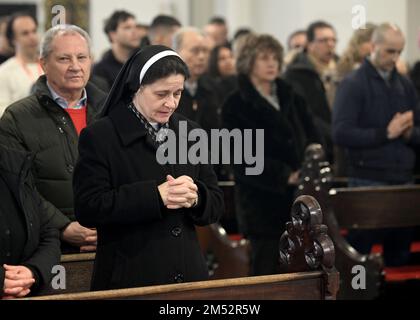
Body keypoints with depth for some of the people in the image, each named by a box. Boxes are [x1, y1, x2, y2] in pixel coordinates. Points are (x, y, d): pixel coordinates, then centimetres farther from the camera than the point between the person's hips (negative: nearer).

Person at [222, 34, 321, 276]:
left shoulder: (292, 99, 17)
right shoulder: (237, 106, -1)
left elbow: (313, 138, 11)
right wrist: (286, 175, -19)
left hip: (299, 198, 5)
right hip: (263, 199, -4)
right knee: (267, 268, -2)